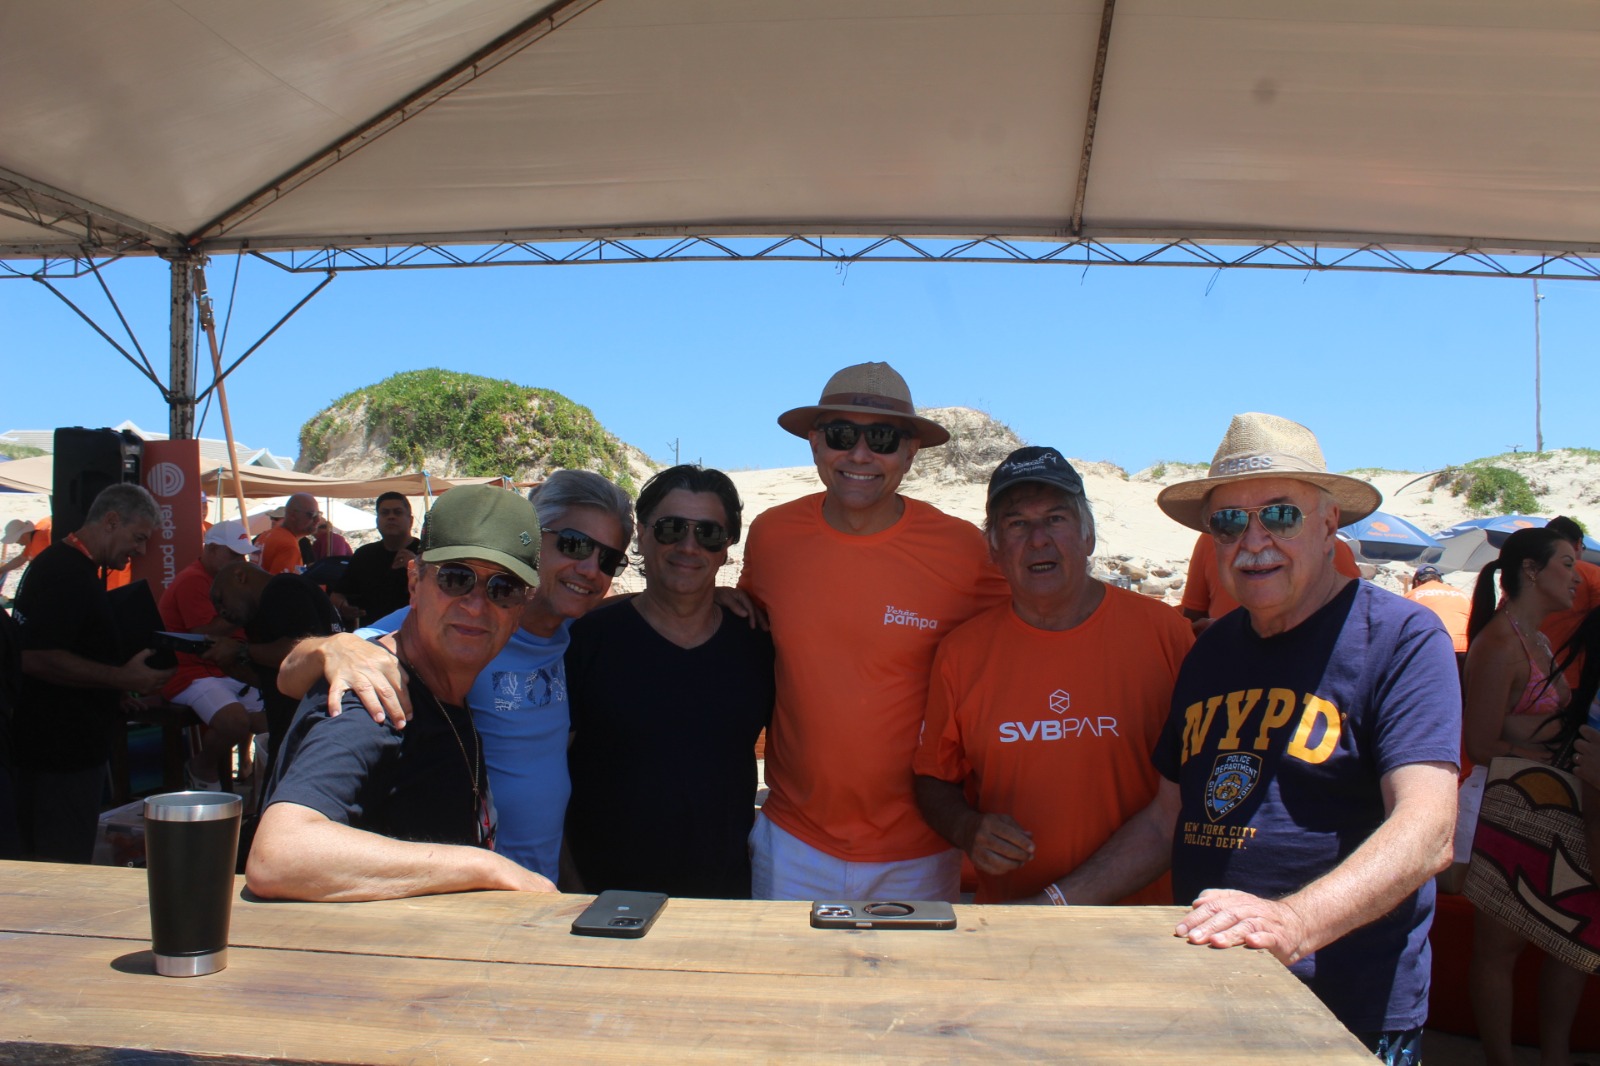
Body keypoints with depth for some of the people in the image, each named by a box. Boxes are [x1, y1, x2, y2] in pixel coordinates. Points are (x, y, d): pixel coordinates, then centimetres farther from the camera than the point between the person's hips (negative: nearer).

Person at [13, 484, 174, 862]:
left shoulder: (79, 569, 17)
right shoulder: (61, 572, -17)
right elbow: (36, 658, -26)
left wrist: (122, 690, 14)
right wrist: (124, 679, -21)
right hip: (61, 751, -10)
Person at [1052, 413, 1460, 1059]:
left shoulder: (1402, 637, -11)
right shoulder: (1211, 650, 8)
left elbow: (1427, 832, -23)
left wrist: (1293, 923, -38)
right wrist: (1055, 908, 4)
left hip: (1349, 1015, -5)